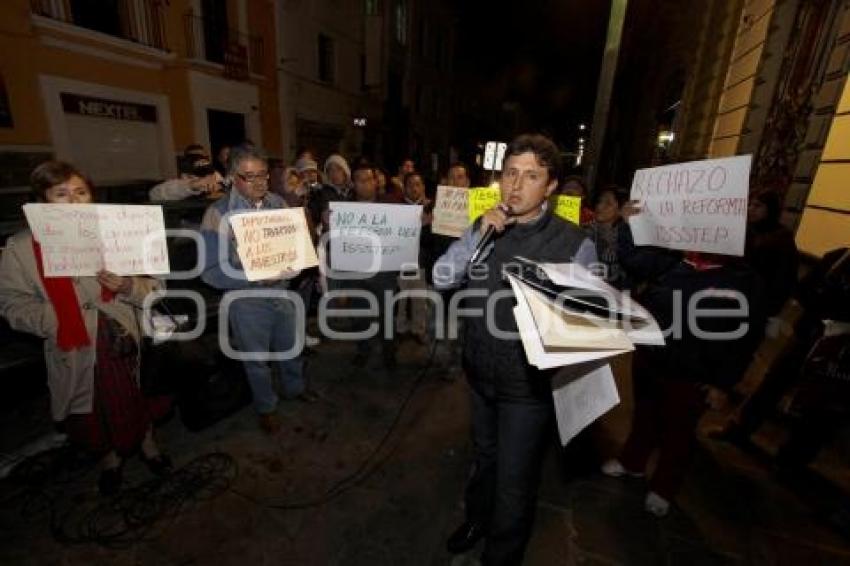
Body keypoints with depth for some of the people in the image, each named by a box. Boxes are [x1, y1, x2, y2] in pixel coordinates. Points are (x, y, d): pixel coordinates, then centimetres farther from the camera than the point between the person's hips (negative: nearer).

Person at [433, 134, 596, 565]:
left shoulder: (574, 244, -15)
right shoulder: (483, 229, -3)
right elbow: (442, 279, -10)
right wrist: (479, 233, -21)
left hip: (529, 383, -4)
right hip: (479, 372, 4)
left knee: (514, 480, 17)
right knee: (483, 457, 29)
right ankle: (477, 518, 59)